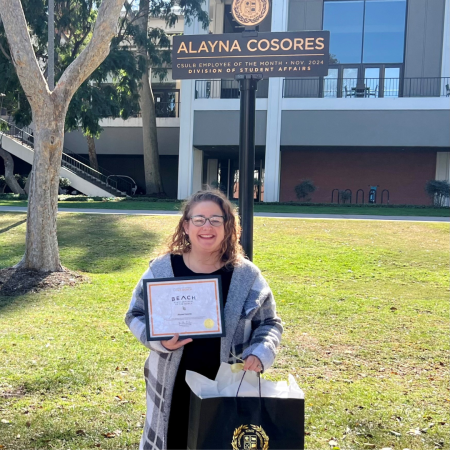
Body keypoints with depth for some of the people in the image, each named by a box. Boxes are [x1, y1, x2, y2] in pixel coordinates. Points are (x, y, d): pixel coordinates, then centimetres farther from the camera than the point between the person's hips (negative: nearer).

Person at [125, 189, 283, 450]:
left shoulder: (247, 275, -3)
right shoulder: (161, 269, -5)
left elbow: (270, 323, 5)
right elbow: (136, 315, 4)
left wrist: (260, 353, -13)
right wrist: (158, 339, -14)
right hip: (174, 386, 0)